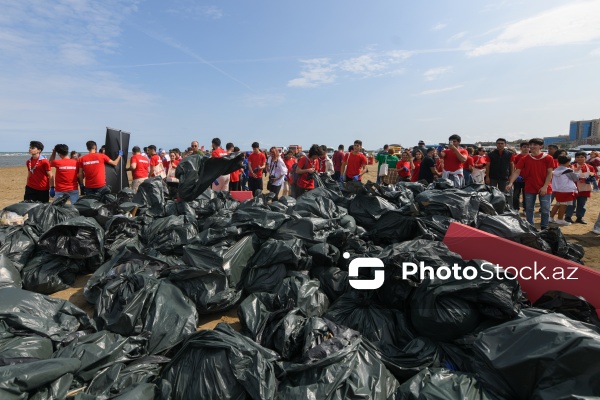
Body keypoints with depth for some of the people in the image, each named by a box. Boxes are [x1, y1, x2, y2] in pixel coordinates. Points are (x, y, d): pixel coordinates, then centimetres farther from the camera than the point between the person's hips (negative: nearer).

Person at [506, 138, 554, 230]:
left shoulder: (548, 158, -3)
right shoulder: (525, 159, 1)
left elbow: (549, 173, -4)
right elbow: (517, 171, -5)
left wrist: (545, 186, -13)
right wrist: (510, 183, -18)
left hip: (544, 189, -2)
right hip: (529, 188, 2)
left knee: (545, 210, 2)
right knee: (529, 209, 9)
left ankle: (544, 228, 16)